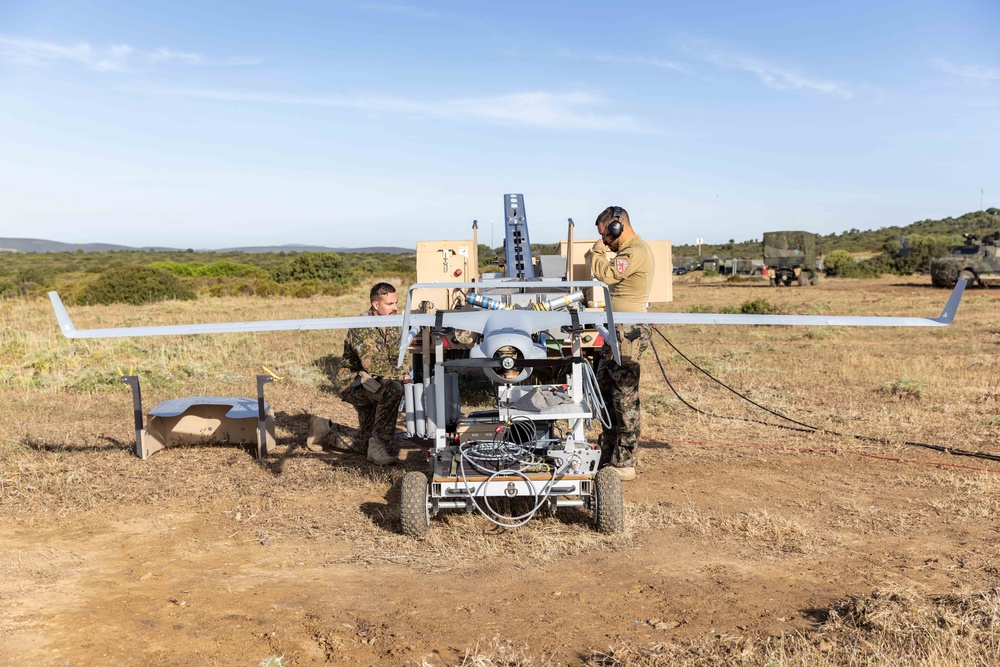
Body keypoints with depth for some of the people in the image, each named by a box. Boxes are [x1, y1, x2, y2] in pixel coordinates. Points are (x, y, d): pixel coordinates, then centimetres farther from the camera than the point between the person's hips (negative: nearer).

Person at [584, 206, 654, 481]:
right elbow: (610, 276, 23)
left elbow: (605, 274, -22)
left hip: (629, 331, -11)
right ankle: (608, 455, 25)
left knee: (625, 396, -6)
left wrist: (598, 250, -5)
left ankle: (624, 463, 1)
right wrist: (599, 253, 10)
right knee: (605, 387, 15)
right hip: (618, 329, 11)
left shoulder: (637, 252, -15)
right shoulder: (628, 250, 18)